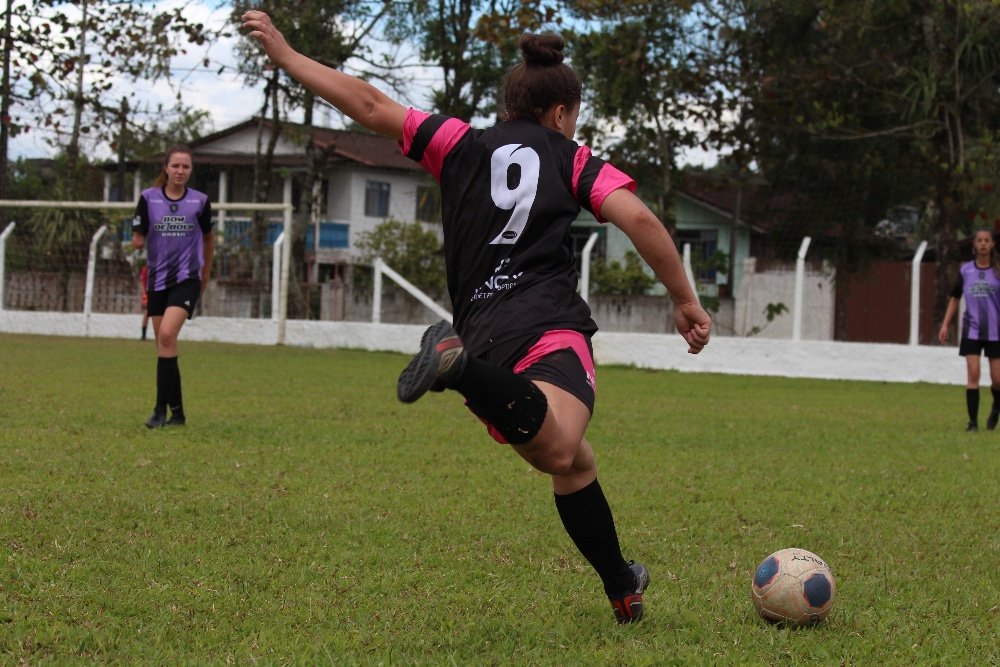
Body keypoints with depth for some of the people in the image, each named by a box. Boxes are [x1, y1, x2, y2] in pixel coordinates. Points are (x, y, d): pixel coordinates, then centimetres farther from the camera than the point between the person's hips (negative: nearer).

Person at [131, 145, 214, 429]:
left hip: (187, 279, -3)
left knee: (167, 335, -22)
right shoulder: (148, 198, -1)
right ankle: (177, 412, 16)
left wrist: (205, 274, 20)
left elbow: (209, 238, 14)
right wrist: (138, 240, -18)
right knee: (162, 344, 6)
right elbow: (137, 240, 3)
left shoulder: (200, 201, -1)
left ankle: (161, 409, -17)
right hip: (158, 280, 3)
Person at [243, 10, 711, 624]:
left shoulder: (462, 145, 22)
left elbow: (371, 107, 17)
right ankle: (465, 368, -56)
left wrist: (284, 54, 24)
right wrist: (686, 301, 9)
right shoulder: (573, 159, 18)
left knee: (573, 463, 20)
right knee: (559, 453, -33)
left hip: (481, 331, 4)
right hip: (549, 325, -4)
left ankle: (623, 588, 25)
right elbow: (639, 218, 2)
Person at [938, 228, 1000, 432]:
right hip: (972, 330, 1)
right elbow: (955, 298, 13)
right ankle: (973, 421, -4)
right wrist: (945, 325, 8)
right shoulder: (966, 270, 4)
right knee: (973, 373, -9)